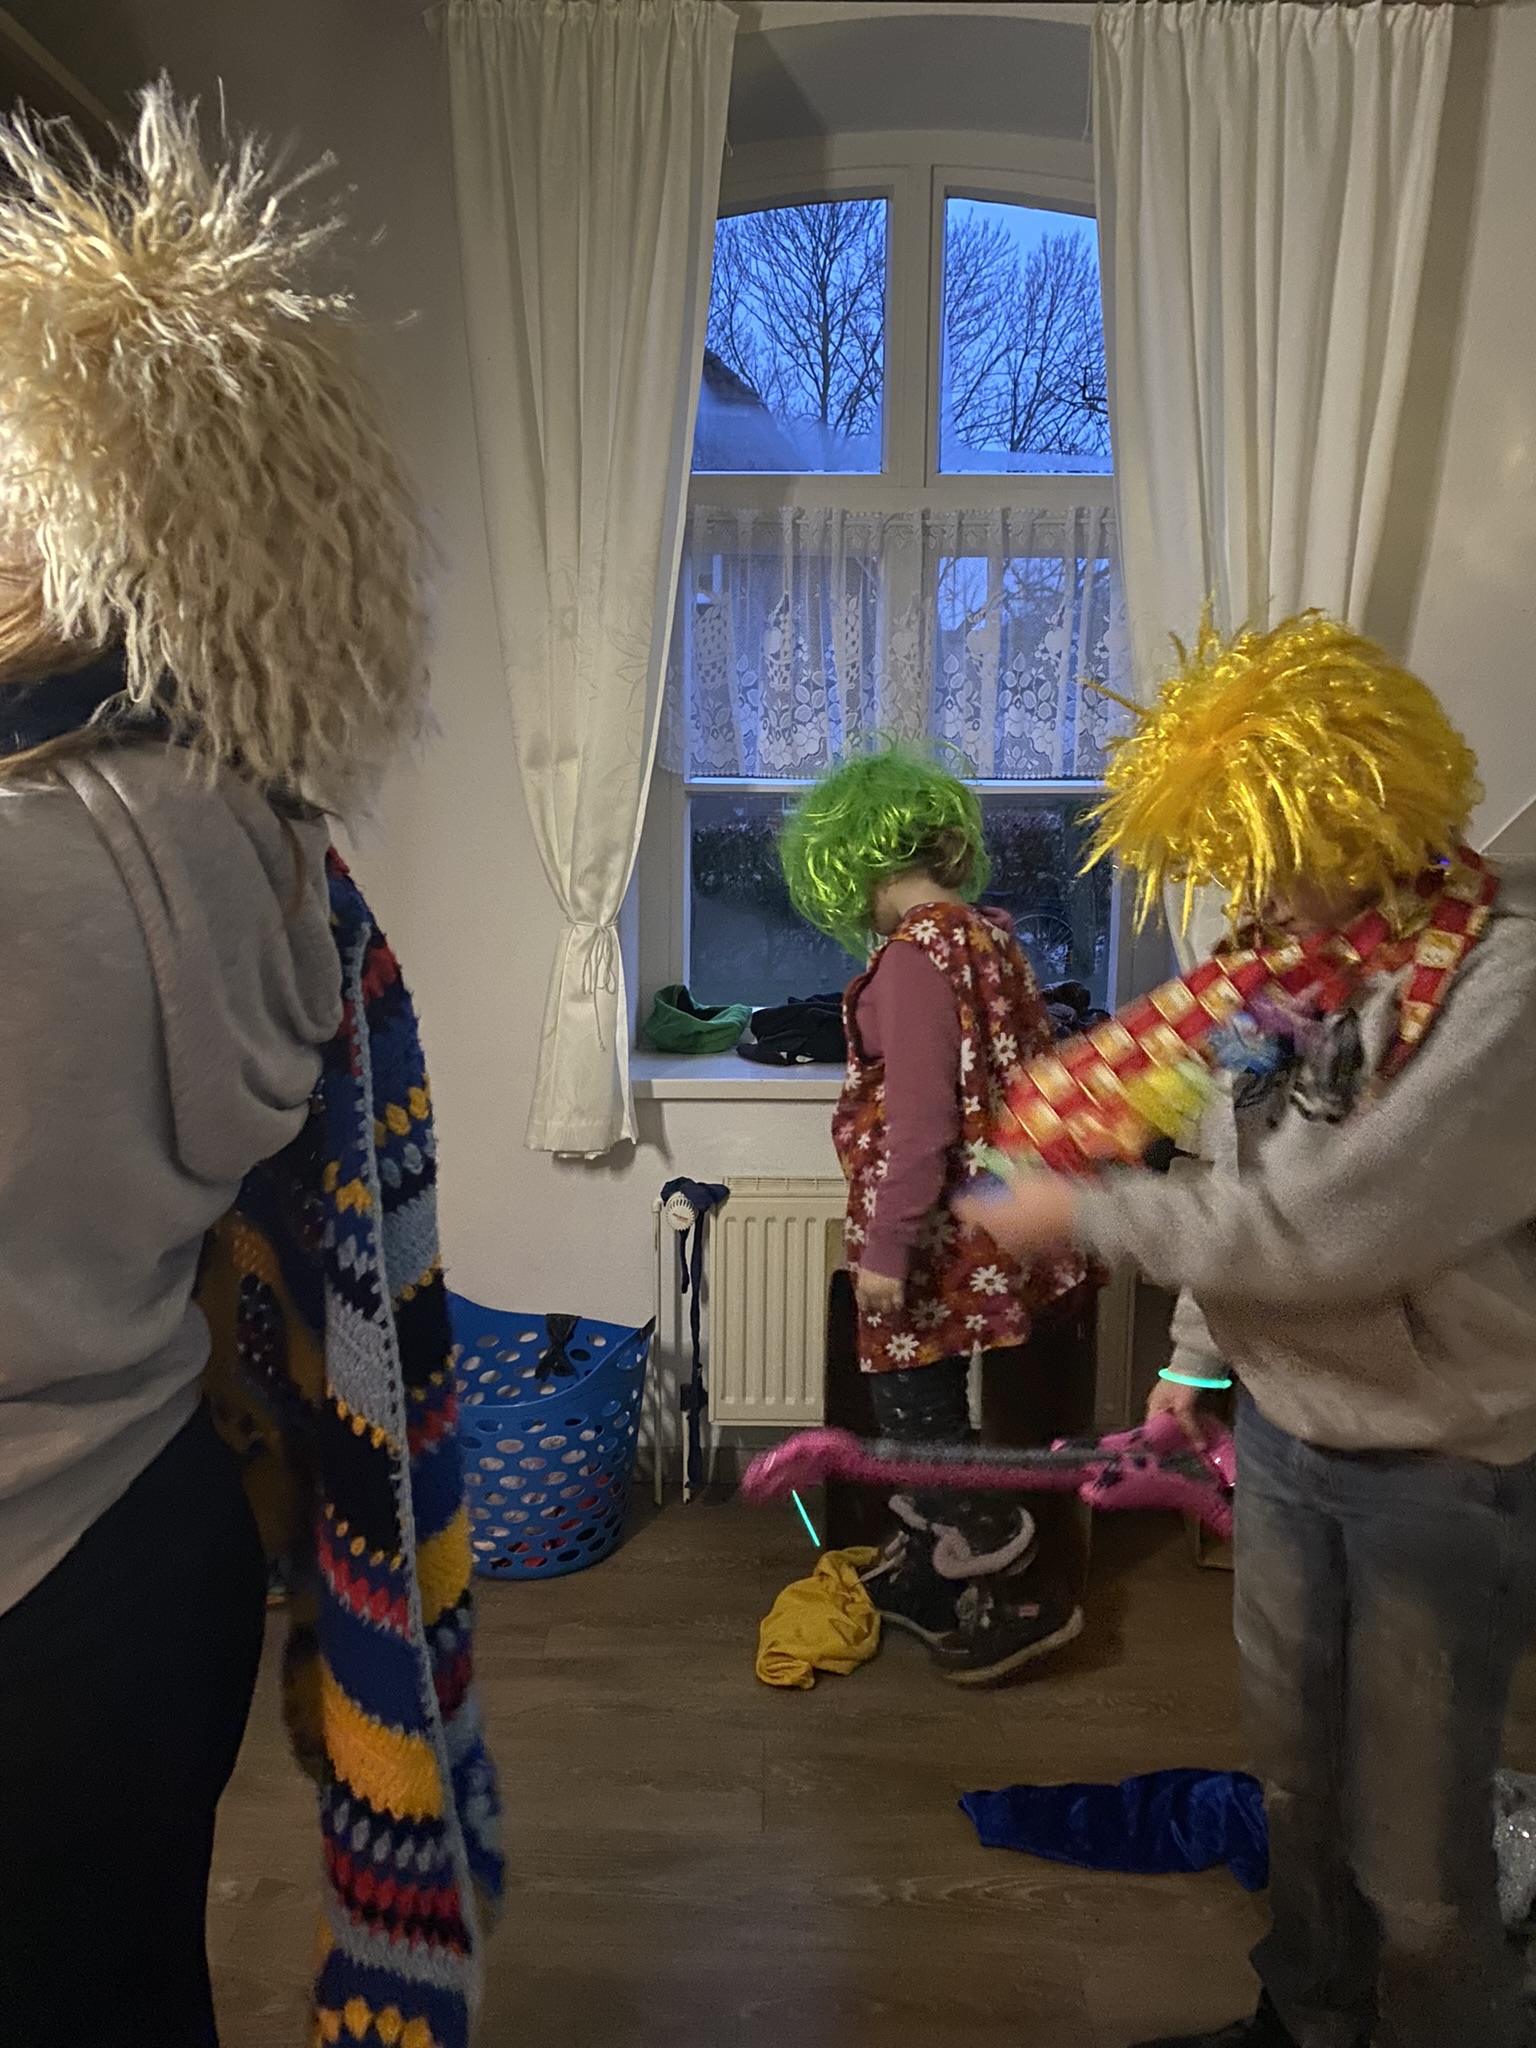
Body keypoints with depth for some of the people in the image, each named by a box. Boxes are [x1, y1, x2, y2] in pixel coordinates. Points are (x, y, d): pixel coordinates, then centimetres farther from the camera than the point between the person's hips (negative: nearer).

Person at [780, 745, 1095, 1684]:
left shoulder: (914, 954, -20)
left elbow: (920, 1117, -24)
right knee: (924, 1400, 21)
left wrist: (885, 1248, -19)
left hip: (936, 1233, -9)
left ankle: (1025, 1593, 18)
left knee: (920, 1412, 6)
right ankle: (927, 1576, 36)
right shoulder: (987, 932, 6)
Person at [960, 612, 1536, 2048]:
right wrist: (1199, 1352, 9)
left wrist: (1082, 1213, -23)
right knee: (1296, 1777, 24)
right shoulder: (1292, 960, -2)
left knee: (1416, 1858, 10)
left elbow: (1323, 1224, -31)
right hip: (1285, 1434, 7)